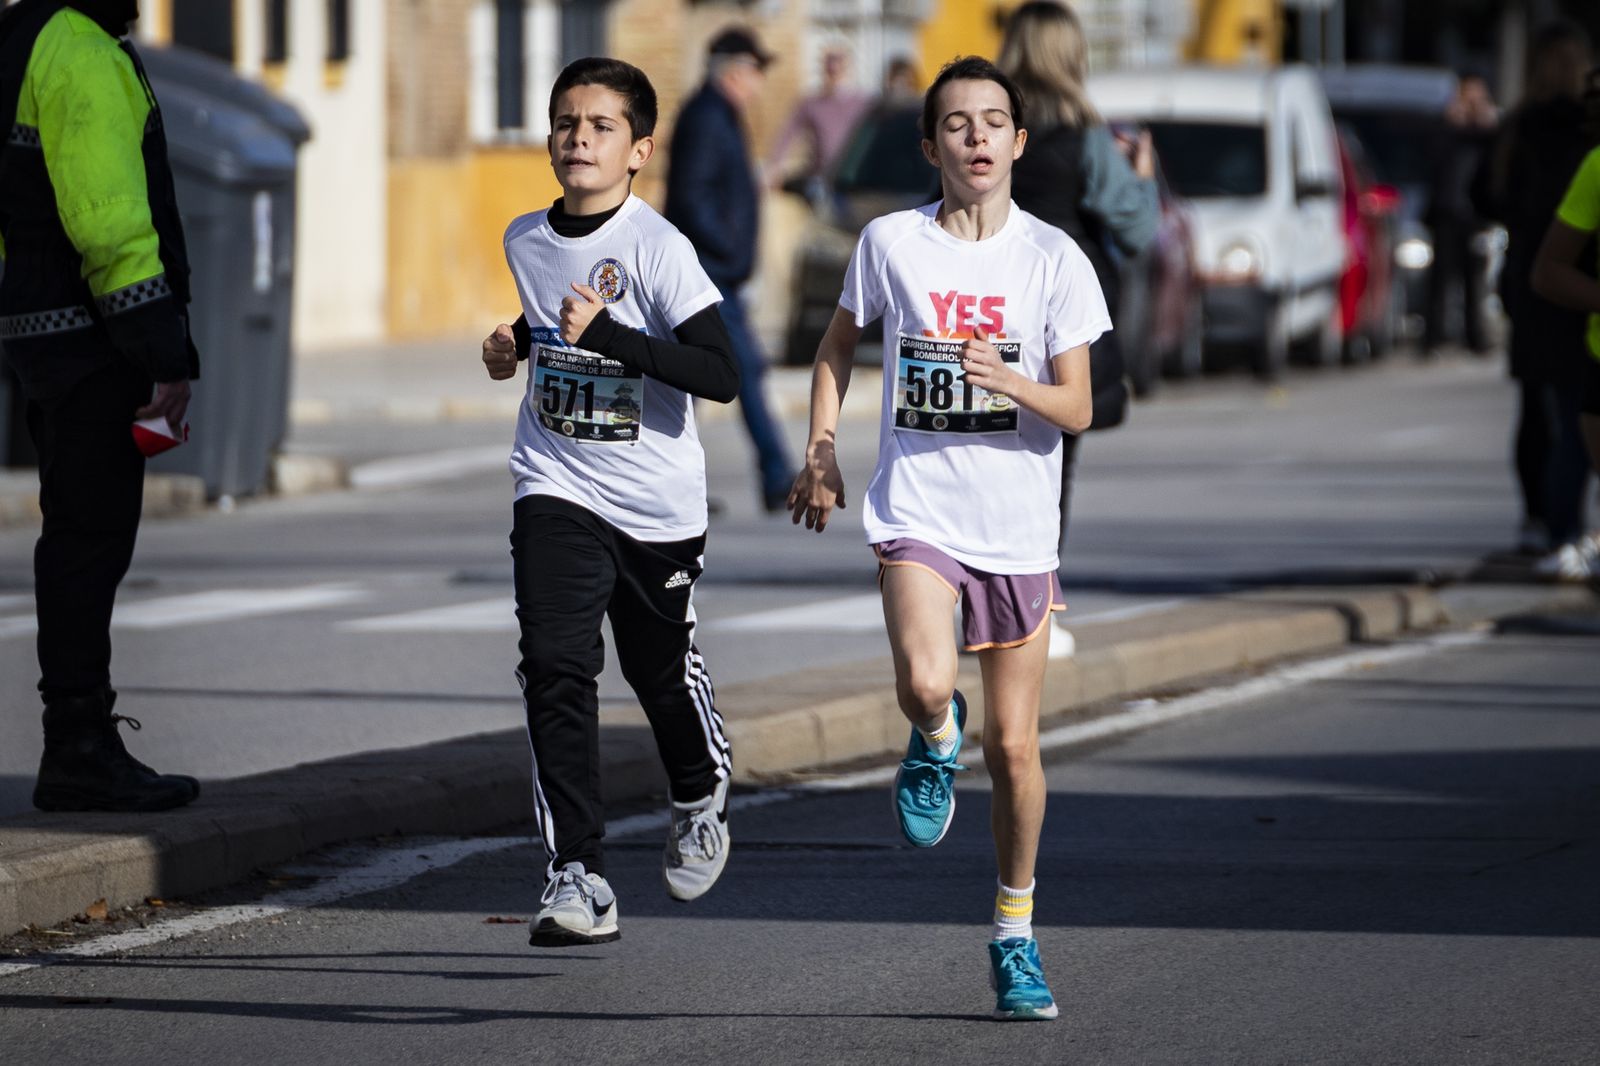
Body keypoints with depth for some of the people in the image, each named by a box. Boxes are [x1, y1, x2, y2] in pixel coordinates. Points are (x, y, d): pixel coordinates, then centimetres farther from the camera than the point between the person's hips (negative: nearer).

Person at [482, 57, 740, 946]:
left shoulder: (658, 248, -16)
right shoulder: (525, 240, 3)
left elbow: (722, 375, -24)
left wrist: (608, 334, -30)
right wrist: (518, 344, 6)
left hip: (657, 502, -3)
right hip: (557, 486, 3)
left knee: (664, 671, 14)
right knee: (556, 666, -15)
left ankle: (703, 801, 47)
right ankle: (579, 876, -17)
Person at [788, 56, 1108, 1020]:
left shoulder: (1055, 260, -3)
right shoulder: (890, 243, -1)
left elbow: (1077, 408, -4)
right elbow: (842, 340, 17)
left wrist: (1009, 380, -23)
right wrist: (822, 452, 8)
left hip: (1020, 530, 1)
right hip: (917, 513, -1)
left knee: (1015, 746, 5)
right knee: (925, 684, -27)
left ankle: (1016, 932, 23)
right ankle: (938, 742, 11)